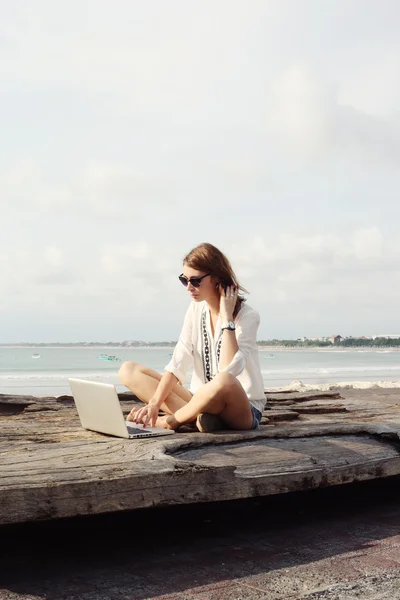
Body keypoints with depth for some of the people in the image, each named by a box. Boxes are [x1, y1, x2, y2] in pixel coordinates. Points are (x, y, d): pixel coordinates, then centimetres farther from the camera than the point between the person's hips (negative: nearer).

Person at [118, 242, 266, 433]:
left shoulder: (247, 316, -14)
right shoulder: (196, 310, 3)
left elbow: (228, 372, -28)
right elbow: (177, 364, -4)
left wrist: (227, 318, -24)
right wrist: (154, 402, -17)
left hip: (243, 410, -6)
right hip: (202, 401, 6)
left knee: (223, 381, -42)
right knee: (128, 370, -5)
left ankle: (168, 421, -16)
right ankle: (195, 417, -21)